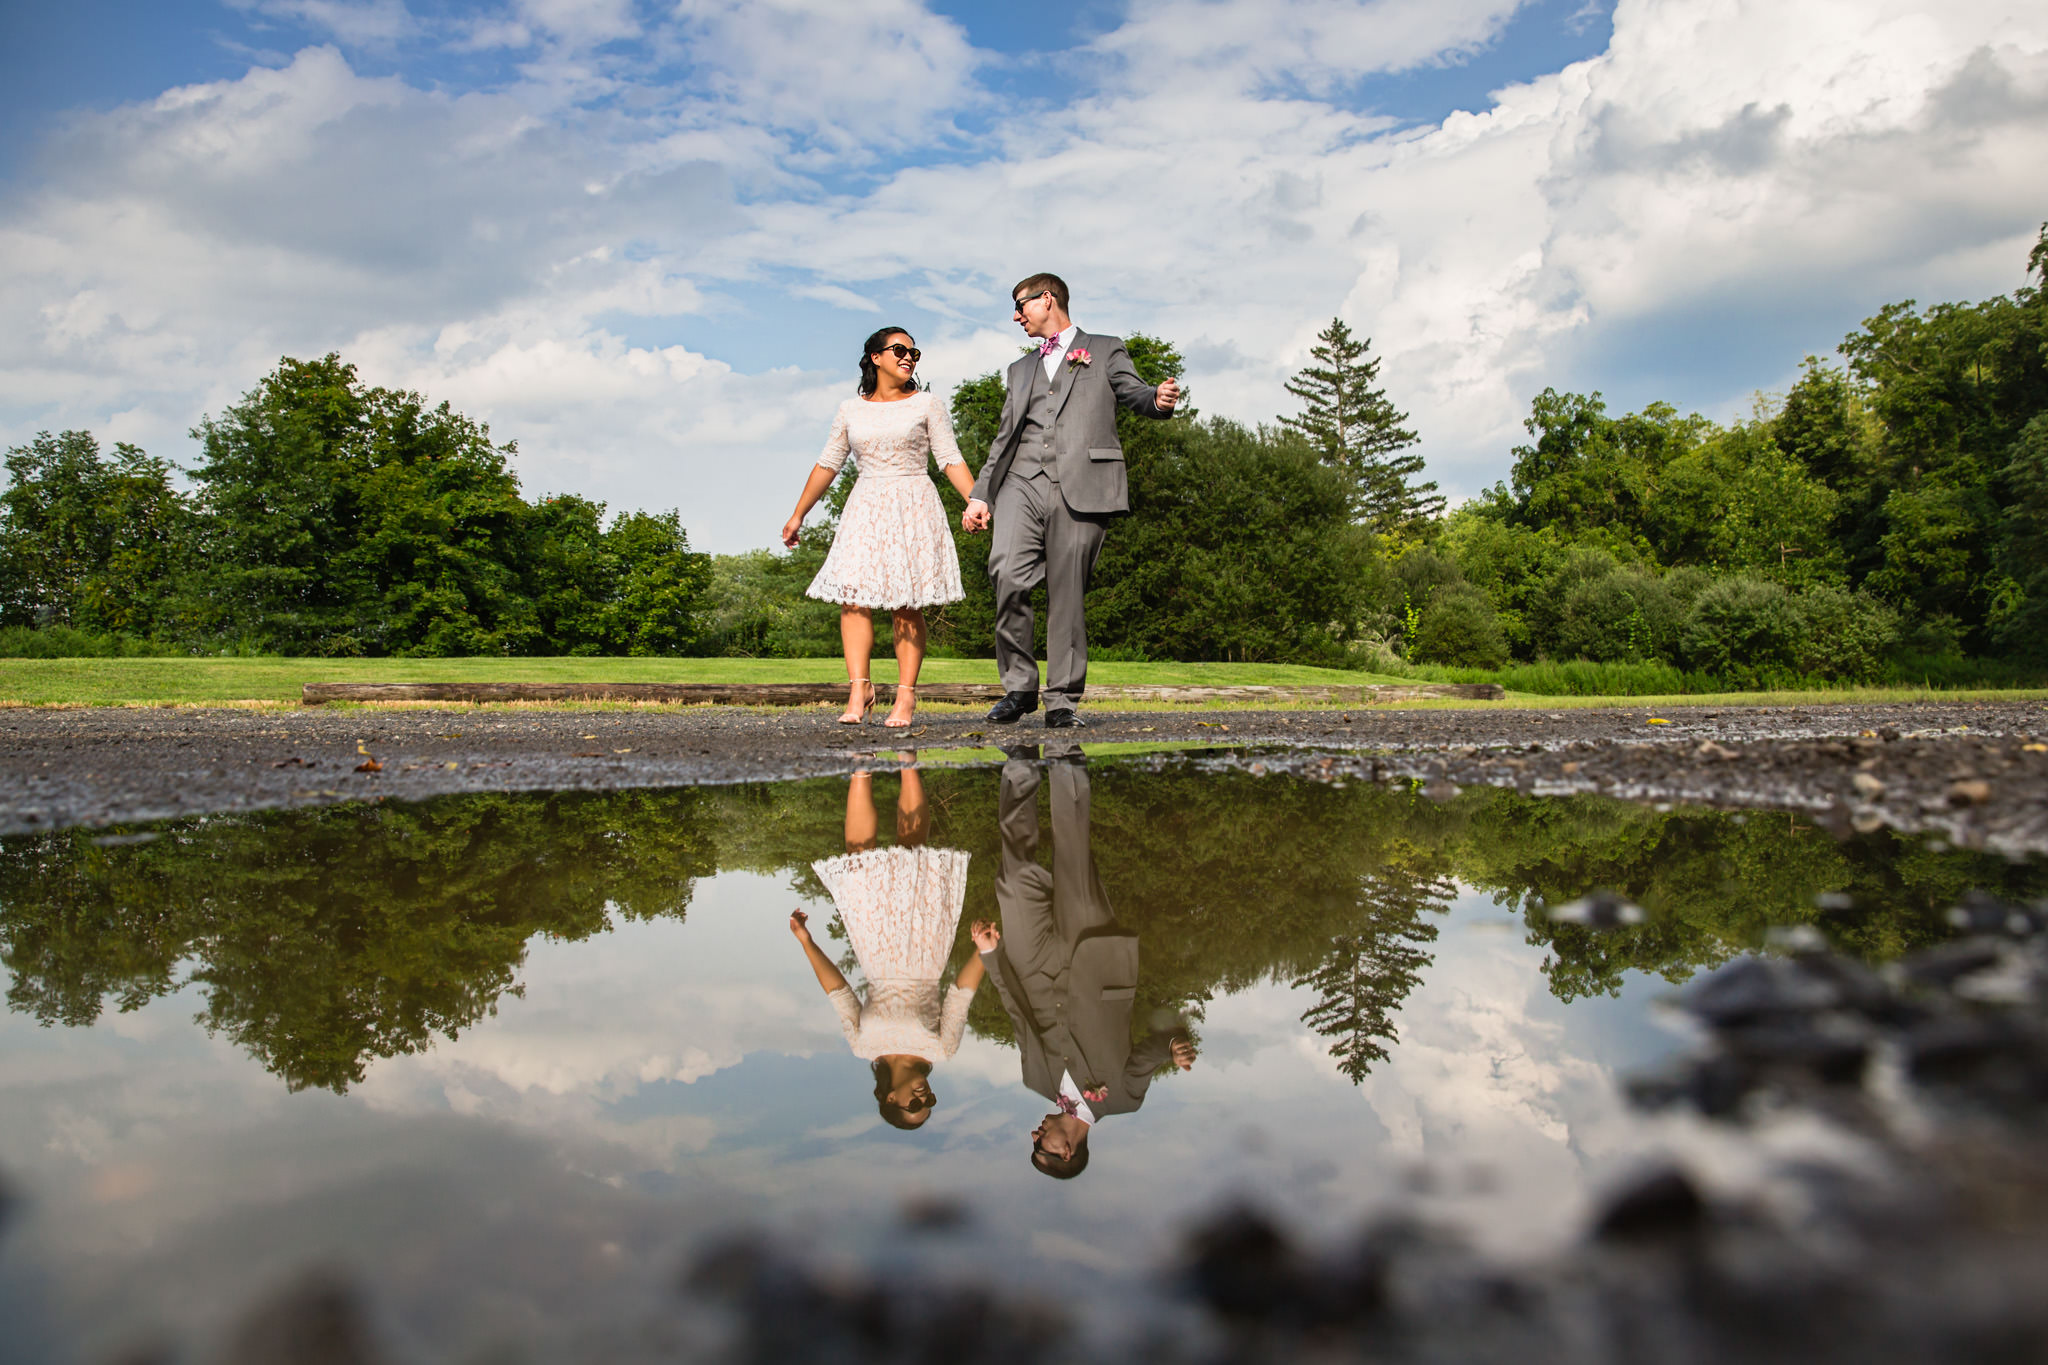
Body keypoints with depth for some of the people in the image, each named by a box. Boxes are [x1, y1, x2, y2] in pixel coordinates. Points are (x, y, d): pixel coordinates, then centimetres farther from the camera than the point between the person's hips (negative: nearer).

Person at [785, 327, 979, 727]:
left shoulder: (926, 404, 7)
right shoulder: (851, 410, 12)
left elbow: (950, 460, 3)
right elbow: (827, 465, 16)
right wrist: (798, 514, 17)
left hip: (914, 508, -2)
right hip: (866, 510, 2)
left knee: (907, 604, -5)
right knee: (854, 597, -14)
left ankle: (905, 696, -4)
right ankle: (859, 691, -15)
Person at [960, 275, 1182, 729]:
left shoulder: (1104, 351, 18)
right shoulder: (1021, 369, 30)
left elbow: (1137, 395, 5)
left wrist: (1160, 400, -20)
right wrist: (980, 494, 16)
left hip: (1080, 487, -3)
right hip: (1022, 483, 3)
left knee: (1066, 594, -6)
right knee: (1008, 576, -18)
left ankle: (1063, 699, 2)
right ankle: (1019, 686, -7)